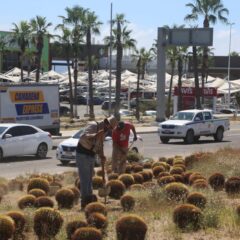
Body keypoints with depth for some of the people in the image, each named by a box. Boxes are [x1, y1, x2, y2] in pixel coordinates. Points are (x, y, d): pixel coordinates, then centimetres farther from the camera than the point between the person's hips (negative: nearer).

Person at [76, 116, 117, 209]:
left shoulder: (104, 132, 8)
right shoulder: (93, 126, -17)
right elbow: (83, 137, -30)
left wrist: (101, 155, -1)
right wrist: (95, 136, -40)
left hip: (91, 155, 9)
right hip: (83, 154, -9)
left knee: (89, 179, 15)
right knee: (84, 179, -9)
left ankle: (89, 199, 23)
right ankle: (85, 201, -8)